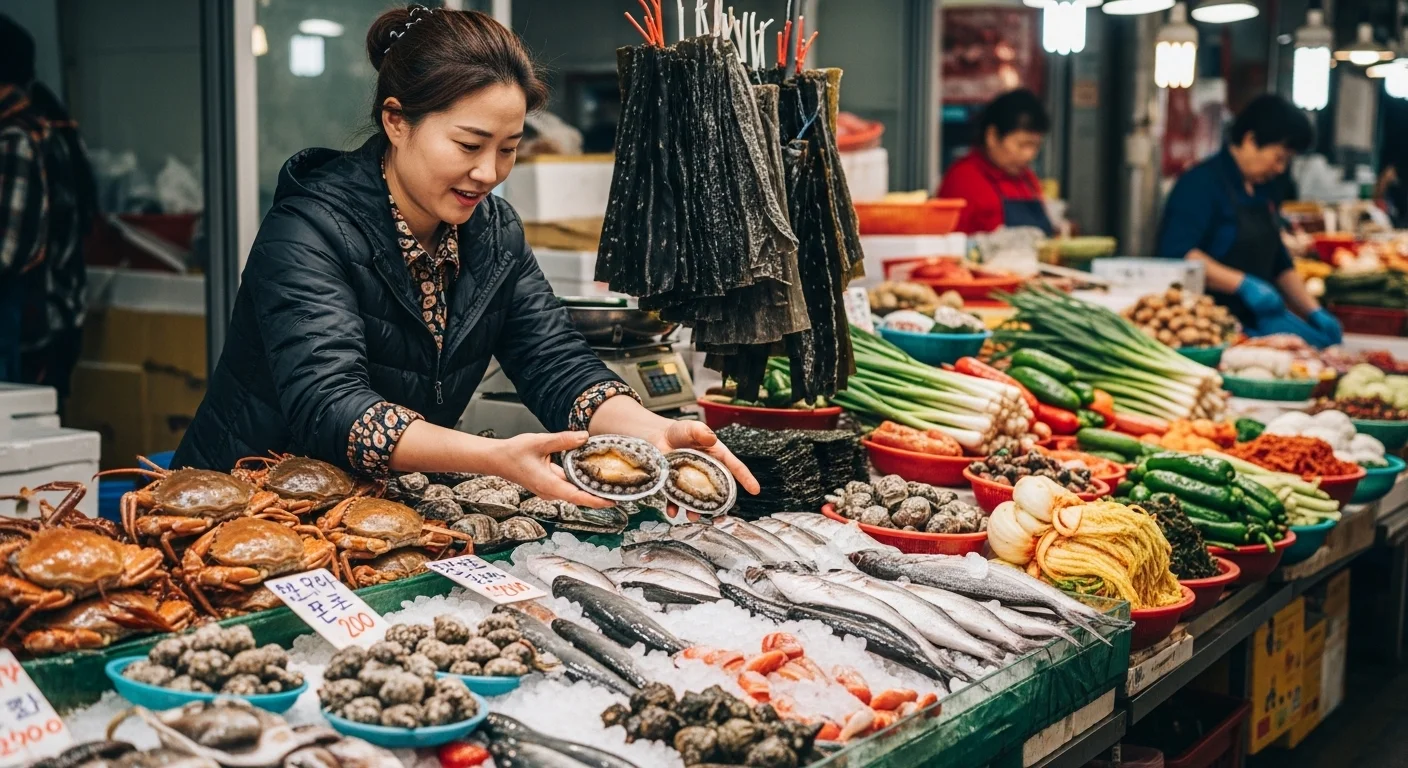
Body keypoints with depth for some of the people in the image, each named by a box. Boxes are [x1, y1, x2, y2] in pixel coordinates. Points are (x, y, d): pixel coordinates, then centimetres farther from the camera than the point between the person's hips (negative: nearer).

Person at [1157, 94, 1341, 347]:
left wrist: (1314, 312, 15)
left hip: (1255, 317, 9)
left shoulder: (1264, 191, 18)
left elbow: (1280, 264, 26)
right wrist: (1243, 284, -25)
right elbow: (1178, 253, -23)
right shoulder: (1202, 184, -10)